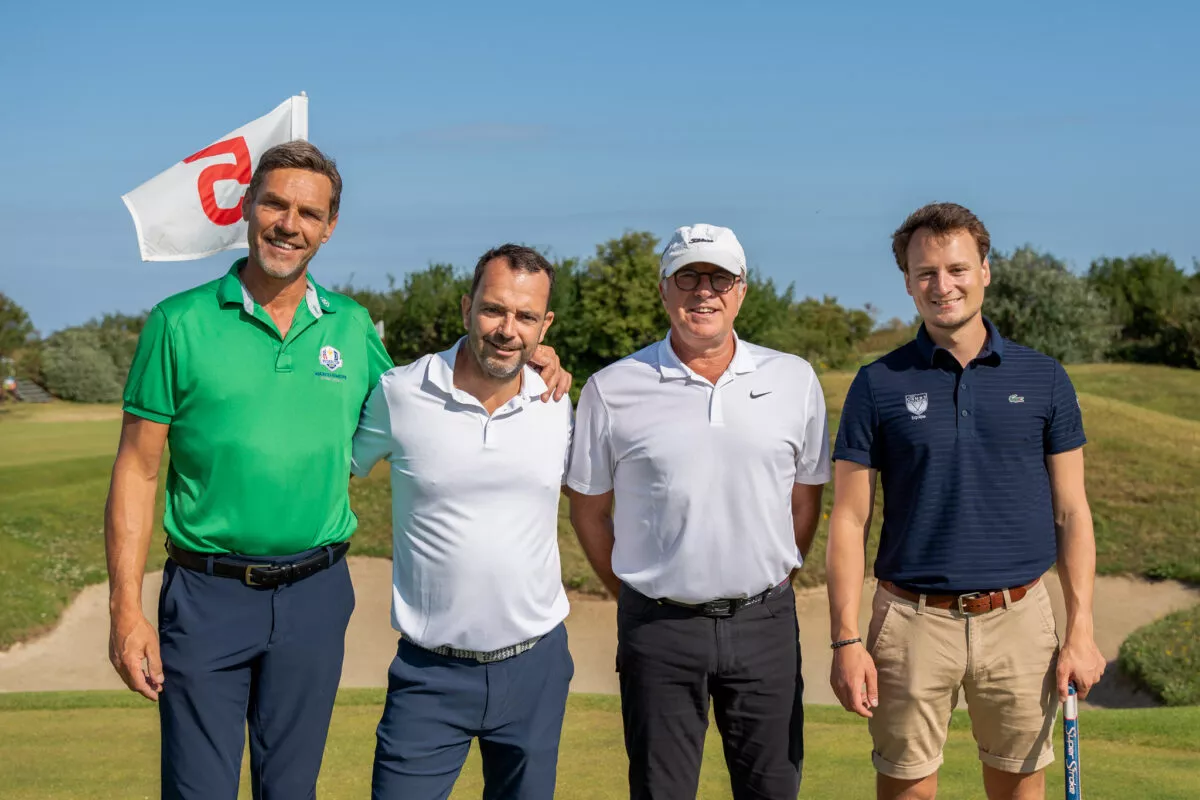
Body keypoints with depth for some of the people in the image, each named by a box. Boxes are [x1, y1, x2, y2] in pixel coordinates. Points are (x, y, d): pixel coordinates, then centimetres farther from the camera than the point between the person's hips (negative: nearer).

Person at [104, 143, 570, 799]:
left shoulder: (352, 327, 6)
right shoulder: (180, 323, -3)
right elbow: (137, 473, -2)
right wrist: (126, 610, -8)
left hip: (315, 596, 3)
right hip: (209, 596, -2)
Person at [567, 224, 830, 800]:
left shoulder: (794, 380, 3)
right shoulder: (612, 389, -2)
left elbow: (806, 496, 12)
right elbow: (588, 509, 7)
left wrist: (772, 583, 11)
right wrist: (634, 595, 7)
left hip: (765, 622, 2)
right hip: (659, 626, -1)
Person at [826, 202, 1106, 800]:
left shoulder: (1043, 379, 4)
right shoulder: (879, 385, 0)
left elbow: (1071, 512, 5)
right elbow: (849, 520, -1)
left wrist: (1081, 632, -2)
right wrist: (845, 640, -8)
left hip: (1018, 619, 1)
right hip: (913, 619, -1)